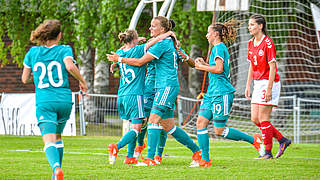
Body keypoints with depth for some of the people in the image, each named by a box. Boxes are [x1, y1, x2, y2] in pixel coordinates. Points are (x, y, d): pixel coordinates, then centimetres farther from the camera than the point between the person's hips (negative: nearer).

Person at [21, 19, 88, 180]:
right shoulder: (64, 50, 3)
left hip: (44, 102, -1)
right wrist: (82, 82, -3)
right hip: (64, 100, 1)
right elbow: (70, 66, -18)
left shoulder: (33, 52, 9)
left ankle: (56, 167, -41)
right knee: (57, 136, 24)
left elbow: (24, 79, 14)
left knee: (49, 142, -12)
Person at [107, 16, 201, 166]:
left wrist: (120, 59, -2)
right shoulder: (171, 42, 15)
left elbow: (140, 62, -13)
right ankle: (196, 151, 18)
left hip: (167, 87, -10)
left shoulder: (162, 43, -13)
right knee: (168, 126, 11)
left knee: (153, 120, -17)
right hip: (164, 88, 10)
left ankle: (150, 158, -23)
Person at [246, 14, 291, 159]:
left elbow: (272, 67, -17)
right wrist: (248, 86, 15)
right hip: (258, 83, 8)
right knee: (255, 119, 5)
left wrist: (269, 89, -21)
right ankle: (283, 140, 17)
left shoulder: (268, 43, -14)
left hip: (269, 83, -8)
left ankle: (268, 152, 2)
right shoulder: (251, 43, 10)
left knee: (263, 118, -7)